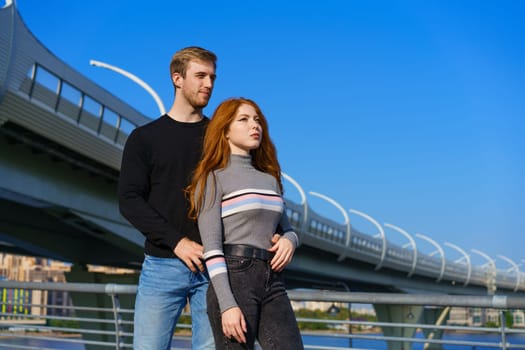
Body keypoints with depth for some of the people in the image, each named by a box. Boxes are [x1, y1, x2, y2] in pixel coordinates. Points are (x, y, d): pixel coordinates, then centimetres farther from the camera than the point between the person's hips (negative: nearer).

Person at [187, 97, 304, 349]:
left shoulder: (270, 179, 19)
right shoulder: (213, 178, 0)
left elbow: (285, 229, 27)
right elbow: (211, 247, -9)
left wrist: (289, 240, 1)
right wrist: (227, 305, -18)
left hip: (273, 281, 6)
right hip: (233, 279, -6)